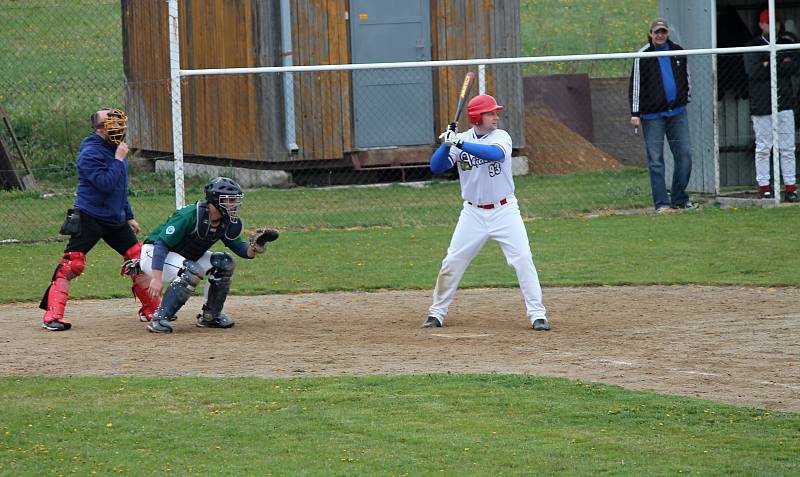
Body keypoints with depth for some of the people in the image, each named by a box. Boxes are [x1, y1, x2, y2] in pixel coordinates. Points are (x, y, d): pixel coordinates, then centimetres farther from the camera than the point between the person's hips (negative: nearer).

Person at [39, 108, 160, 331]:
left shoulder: (115, 149, 12)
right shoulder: (91, 153, -16)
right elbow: (106, 183, -27)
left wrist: (129, 216, 23)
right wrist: (119, 159, -21)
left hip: (115, 219, 8)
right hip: (89, 218, -8)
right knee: (72, 264, -13)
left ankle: (151, 310, 19)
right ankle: (52, 316, -13)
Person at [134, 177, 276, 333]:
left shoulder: (225, 223, -6)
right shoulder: (189, 216, -30)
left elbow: (240, 248, 1)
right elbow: (161, 245, -32)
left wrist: (253, 249, -24)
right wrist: (157, 278, -40)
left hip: (187, 256, 8)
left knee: (225, 263, -5)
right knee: (191, 272, -33)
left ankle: (210, 315, 7)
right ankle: (159, 319, -29)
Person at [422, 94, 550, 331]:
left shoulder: (501, 137, -7)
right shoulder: (459, 139, 0)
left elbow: (495, 153, -30)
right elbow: (436, 167, -7)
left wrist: (460, 144, -36)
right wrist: (447, 144, -24)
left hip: (504, 211, -2)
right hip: (473, 213, 2)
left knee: (523, 258, -11)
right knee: (452, 263, 2)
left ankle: (537, 314, -6)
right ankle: (436, 313, 16)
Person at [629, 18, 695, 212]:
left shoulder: (677, 52, 8)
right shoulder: (643, 56, -4)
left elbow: (686, 77, 22)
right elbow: (635, 85, -4)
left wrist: (686, 98, 21)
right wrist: (635, 113, -8)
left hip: (677, 112, 4)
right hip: (652, 115, -4)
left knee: (684, 155, 1)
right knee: (655, 160, -4)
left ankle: (679, 198, 13)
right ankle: (661, 203, 0)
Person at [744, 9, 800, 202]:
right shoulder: (753, 46, 2)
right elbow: (754, 71, -13)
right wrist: (782, 65, -8)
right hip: (762, 105, -4)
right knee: (763, 148, -2)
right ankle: (764, 186, 3)